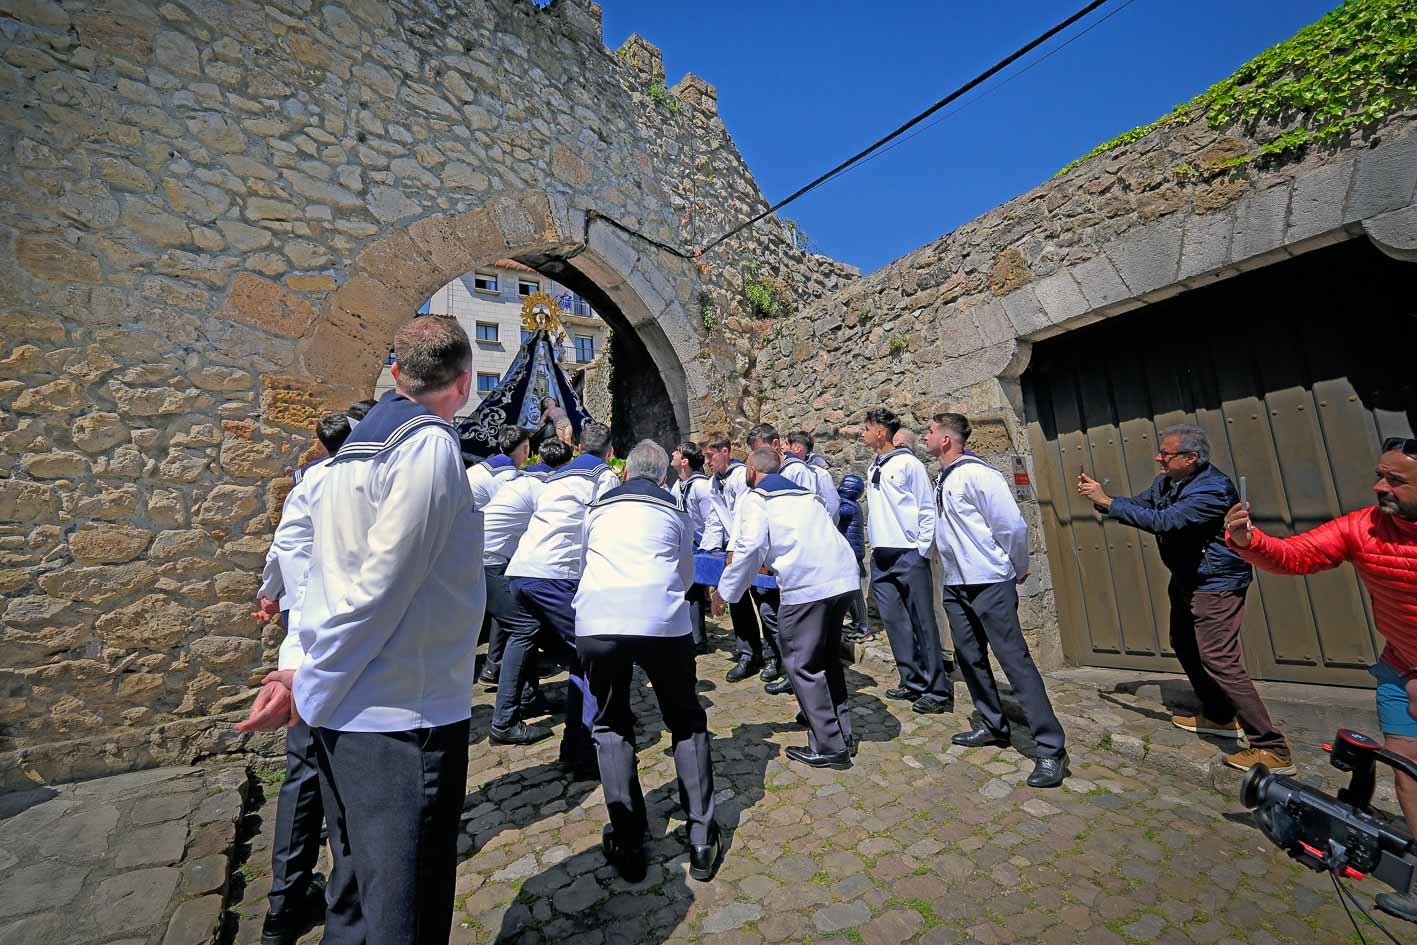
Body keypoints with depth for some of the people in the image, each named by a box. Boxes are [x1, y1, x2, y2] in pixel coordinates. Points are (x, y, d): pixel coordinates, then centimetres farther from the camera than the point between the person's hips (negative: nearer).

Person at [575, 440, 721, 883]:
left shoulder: (598, 507, 21)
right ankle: (701, 841, 19)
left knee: (611, 726, 21)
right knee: (687, 723, 19)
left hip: (596, 620, 1)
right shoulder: (674, 509, 18)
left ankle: (627, 844, 20)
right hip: (662, 621, 0)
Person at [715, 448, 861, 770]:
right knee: (828, 657, 22)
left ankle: (827, 746, 11)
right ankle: (842, 732, 32)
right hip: (844, 577, 8)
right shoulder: (806, 493, 25)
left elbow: (751, 547, -8)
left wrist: (725, 590, 1)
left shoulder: (756, 498, 4)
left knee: (802, 664, 6)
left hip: (805, 584, -8)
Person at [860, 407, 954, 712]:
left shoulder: (909, 464, -7)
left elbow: (928, 509, -7)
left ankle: (938, 690, 8)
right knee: (894, 621, 9)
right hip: (881, 559, 7)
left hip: (909, 555, -7)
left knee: (923, 623, -2)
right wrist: (874, 543, 13)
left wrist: (923, 550, -10)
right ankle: (913, 681, 21)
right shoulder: (872, 469, 14)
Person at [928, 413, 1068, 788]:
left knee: (1015, 660, -5)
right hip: (955, 585, 9)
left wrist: (1018, 570, -4)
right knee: (970, 658, 15)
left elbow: (1013, 525, -15)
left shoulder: (977, 474, -16)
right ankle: (993, 726, 31)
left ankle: (1051, 749, 4)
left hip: (990, 584, -9)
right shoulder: (941, 480, 9)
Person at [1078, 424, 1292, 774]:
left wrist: (1107, 502, -32)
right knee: (1185, 646, 20)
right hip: (1186, 581, 10)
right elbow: (1138, 504, 6)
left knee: (1219, 660, -12)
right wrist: (1101, 495, -12)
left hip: (1216, 585, -10)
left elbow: (1163, 521, -35)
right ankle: (1220, 717, 37)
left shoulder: (1213, 488, -26)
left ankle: (1272, 749, -1)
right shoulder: (1167, 481, 2)